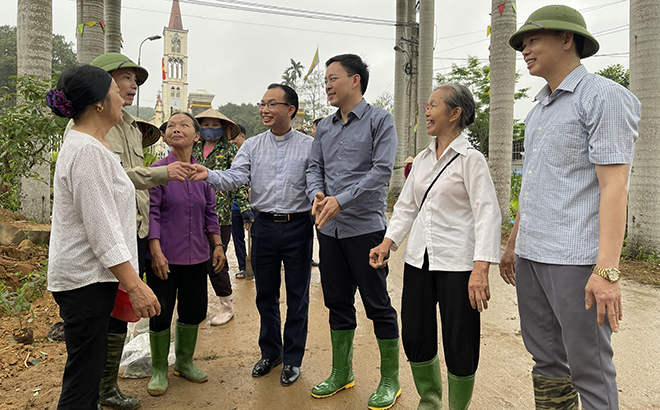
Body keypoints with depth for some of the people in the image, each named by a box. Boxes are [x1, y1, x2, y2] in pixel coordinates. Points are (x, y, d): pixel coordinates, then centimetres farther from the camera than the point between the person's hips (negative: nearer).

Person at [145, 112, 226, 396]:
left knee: (194, 310, 13)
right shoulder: (157, 170, -6)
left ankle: (184, 362, 34)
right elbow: (151, 213, -10)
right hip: (165, 256, -4)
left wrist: (218, 245, 8)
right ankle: (159, 370, 25)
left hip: (196, 256, 4)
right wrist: (156, 252, -16)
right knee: (161, 314, 6)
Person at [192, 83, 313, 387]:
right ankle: (270, 352, 33)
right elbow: (234, 177, -7)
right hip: (264, 225, 3)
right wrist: (208, 175, -26)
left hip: (298, 226, -2)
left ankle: (293, 359, 23)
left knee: (297, 295, 7)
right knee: (265, 293, 13)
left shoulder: (309, 146, 0)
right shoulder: (252, 146, 6)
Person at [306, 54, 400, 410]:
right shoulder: (324, 127, 15)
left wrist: (341, 200, -20)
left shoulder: (379, 120, -3)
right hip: (329, 229, 6)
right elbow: (314, 167, 12)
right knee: (338, 303, 14)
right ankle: (341, 373, 29)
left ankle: (390, 380, 18)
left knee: (378, 305, 2)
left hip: (365, 227, -6)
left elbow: (381, 170, -13)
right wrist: (317, 196, -10)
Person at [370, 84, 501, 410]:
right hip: (419, 260, 6)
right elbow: (406, 206, 15)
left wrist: (480, 269, -22)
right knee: (414, 337, 11)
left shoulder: (470, 159, -7)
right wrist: (387, 243, 1)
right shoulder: (422, 159, 12)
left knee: (459, 345, 3)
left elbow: (488, 214, -13)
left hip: (456, 263, -6)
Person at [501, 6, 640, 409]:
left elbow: (614, 186, -16)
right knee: (547, 359, 15)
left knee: (589, 369, 2)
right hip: (532, 256, 8)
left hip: (575, 260, -8)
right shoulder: (540, 109, 18)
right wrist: (513, 244, 22)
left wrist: (607, 271, -22)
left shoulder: (604, 96, -7)